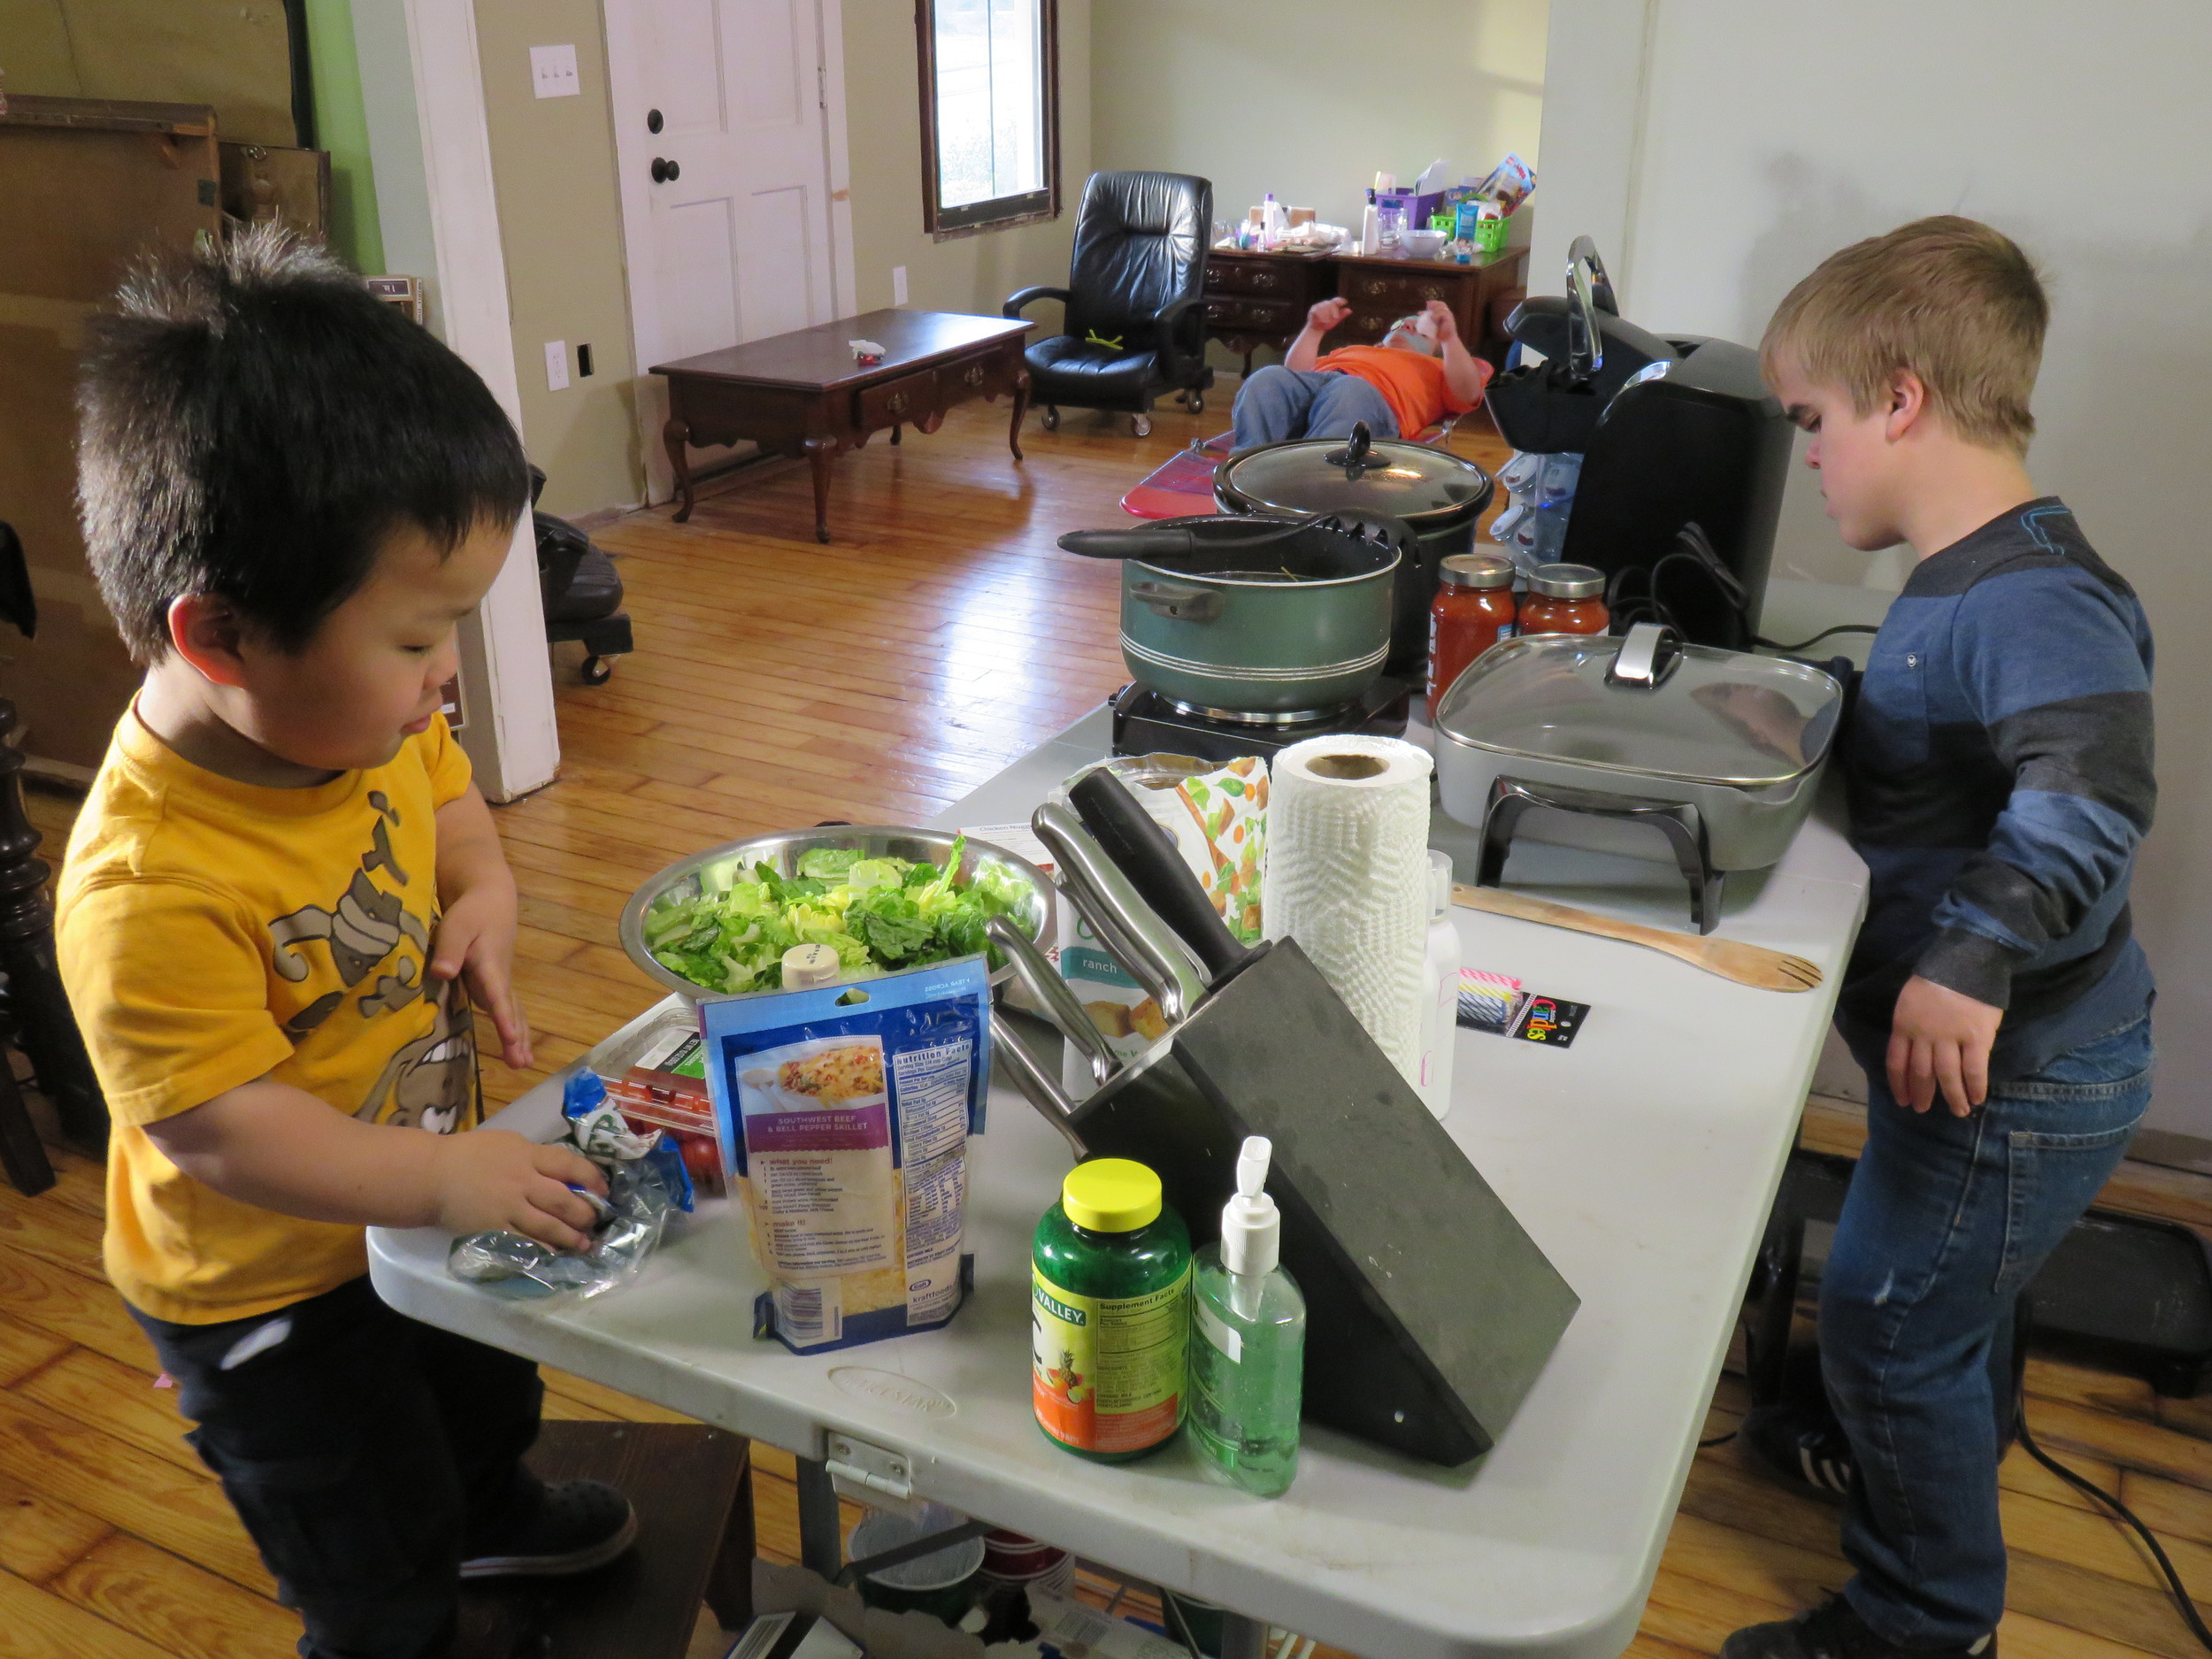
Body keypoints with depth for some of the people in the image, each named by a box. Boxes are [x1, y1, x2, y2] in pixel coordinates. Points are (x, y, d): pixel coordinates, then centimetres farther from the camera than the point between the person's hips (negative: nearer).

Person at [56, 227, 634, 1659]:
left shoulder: (364, 714, -15)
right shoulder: (148, 890, -40)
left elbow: (447, 793, 5)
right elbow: (214, 1122, -34)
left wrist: (483, 891, -14)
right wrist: (442, 1181, -35)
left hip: (424, 1202, 9)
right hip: (269, 1295, -8)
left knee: (485, 1389, 38)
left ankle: (493, 1514, 68)